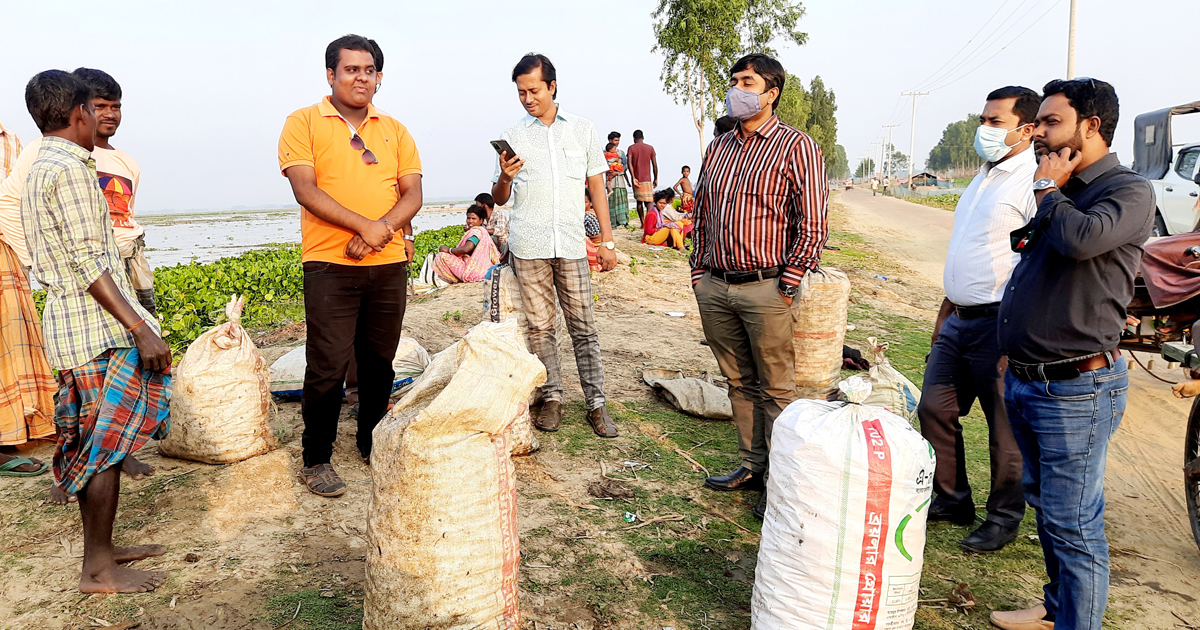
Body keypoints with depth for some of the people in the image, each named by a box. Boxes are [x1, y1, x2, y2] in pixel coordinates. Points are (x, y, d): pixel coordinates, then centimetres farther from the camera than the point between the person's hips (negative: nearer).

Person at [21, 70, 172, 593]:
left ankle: (101, 547, 25)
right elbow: (89, 264, -20)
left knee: (93, 444, 15)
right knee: (106, 446, -4)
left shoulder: (39, 171, 18)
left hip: (71, 325, 10)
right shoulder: (69, 170, -13)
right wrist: (141, 329, -22)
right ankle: (99, 569, 3)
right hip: (97, 328, -10)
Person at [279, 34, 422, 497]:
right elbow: (305, 190, -9)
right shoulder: (304, 123, 3)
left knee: (379, 361, 10)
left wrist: (383, 227, -13)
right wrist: (364, 226, -17)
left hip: (389, 264, 4)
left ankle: (372, 444, 26)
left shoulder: (394, 130, 14)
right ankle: (316, 460, 9)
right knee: (328, 365, -4)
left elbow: (413, 193, 6)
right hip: (330, 265, -4)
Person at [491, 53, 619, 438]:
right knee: (539, 326, 3)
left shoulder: (582, 130, 12)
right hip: (528, 245, 1)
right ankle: (552, 399, 14)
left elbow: (597, 186, 12)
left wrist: (607, 240, 6)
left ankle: (596, 403, 4)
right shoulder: (513, 136, 12)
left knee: (584, 326, -1)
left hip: (571, 243, -1)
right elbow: (499, 198, 13)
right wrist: (505, 177, -10)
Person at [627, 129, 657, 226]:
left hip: (636, 179, 1)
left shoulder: (631, 148, 2)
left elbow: (630, 163, -12)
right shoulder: (650, 148, 4)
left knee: (639, 201, 12)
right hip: (647, 179, -1)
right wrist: (655, 179, 11)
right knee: (649, 201, -5)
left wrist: (633, 177, -13)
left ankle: (643, 223, 11)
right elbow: (655, 165, 2)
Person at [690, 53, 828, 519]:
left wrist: (787, 285, -12)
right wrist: (698, 271, 13)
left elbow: (813, 223, -9)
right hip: (714, 287, 6)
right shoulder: (718, 148, 15)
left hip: (765, 288, -6)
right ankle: (752, 467, 27)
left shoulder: (796, 146, -4)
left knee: (775, 389, 2)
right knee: (739, 383, 14)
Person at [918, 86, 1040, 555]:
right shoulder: (984, 178, 17)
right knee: (934, 410, 12)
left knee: (1005, 428, 5)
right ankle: (951, 500, 29)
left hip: (999, 323, -9)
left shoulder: (1035, 183, -13)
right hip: (959, 319, 9)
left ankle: (1004, 518, 22)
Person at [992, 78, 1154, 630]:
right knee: (1044, 504, 20)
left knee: (1073, 523, -2)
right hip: (1025, 381, 9)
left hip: (1075, 388, -9)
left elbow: (1083, 238, -32)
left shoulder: (1130, 191, -10)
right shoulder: (1062, 192, 15)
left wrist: (1048, 189, -12)